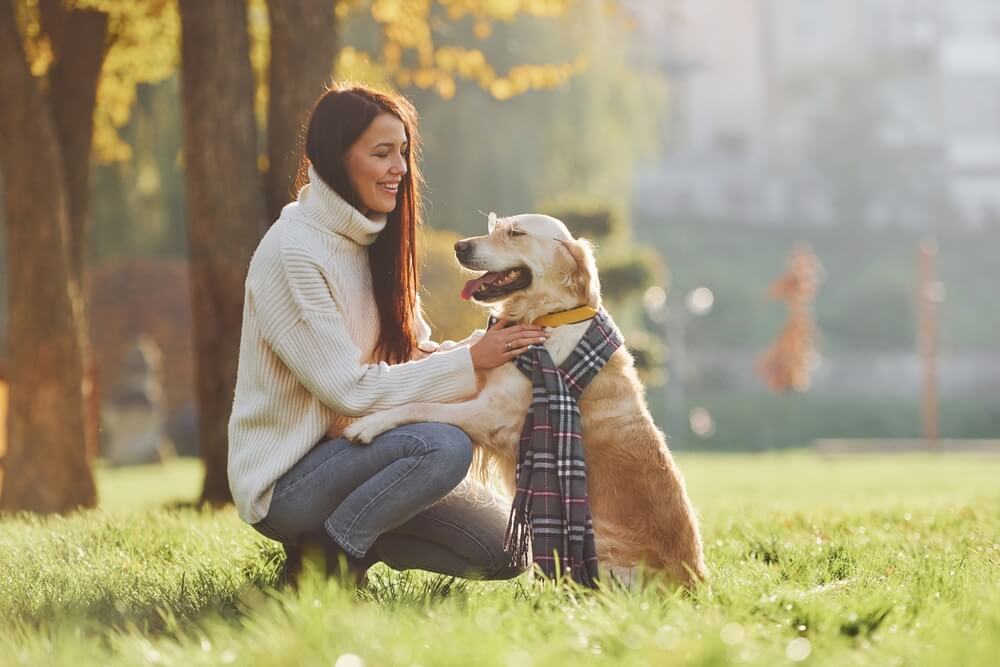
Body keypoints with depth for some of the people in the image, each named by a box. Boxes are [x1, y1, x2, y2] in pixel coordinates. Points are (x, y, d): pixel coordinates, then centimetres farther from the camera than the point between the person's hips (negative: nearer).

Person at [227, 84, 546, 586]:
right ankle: (324, 560, -13)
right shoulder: (292, 252, -18)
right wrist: (469, 360, -20)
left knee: (503, 550, -4)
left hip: (345, 448, 8)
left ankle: (350, 536, 11)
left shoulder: (369, 243, 10)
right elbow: (350, 389, -21)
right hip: (285, 479, -8)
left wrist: (492, 343, -12)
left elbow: (415, 351, 7)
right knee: (443, 446, -32)